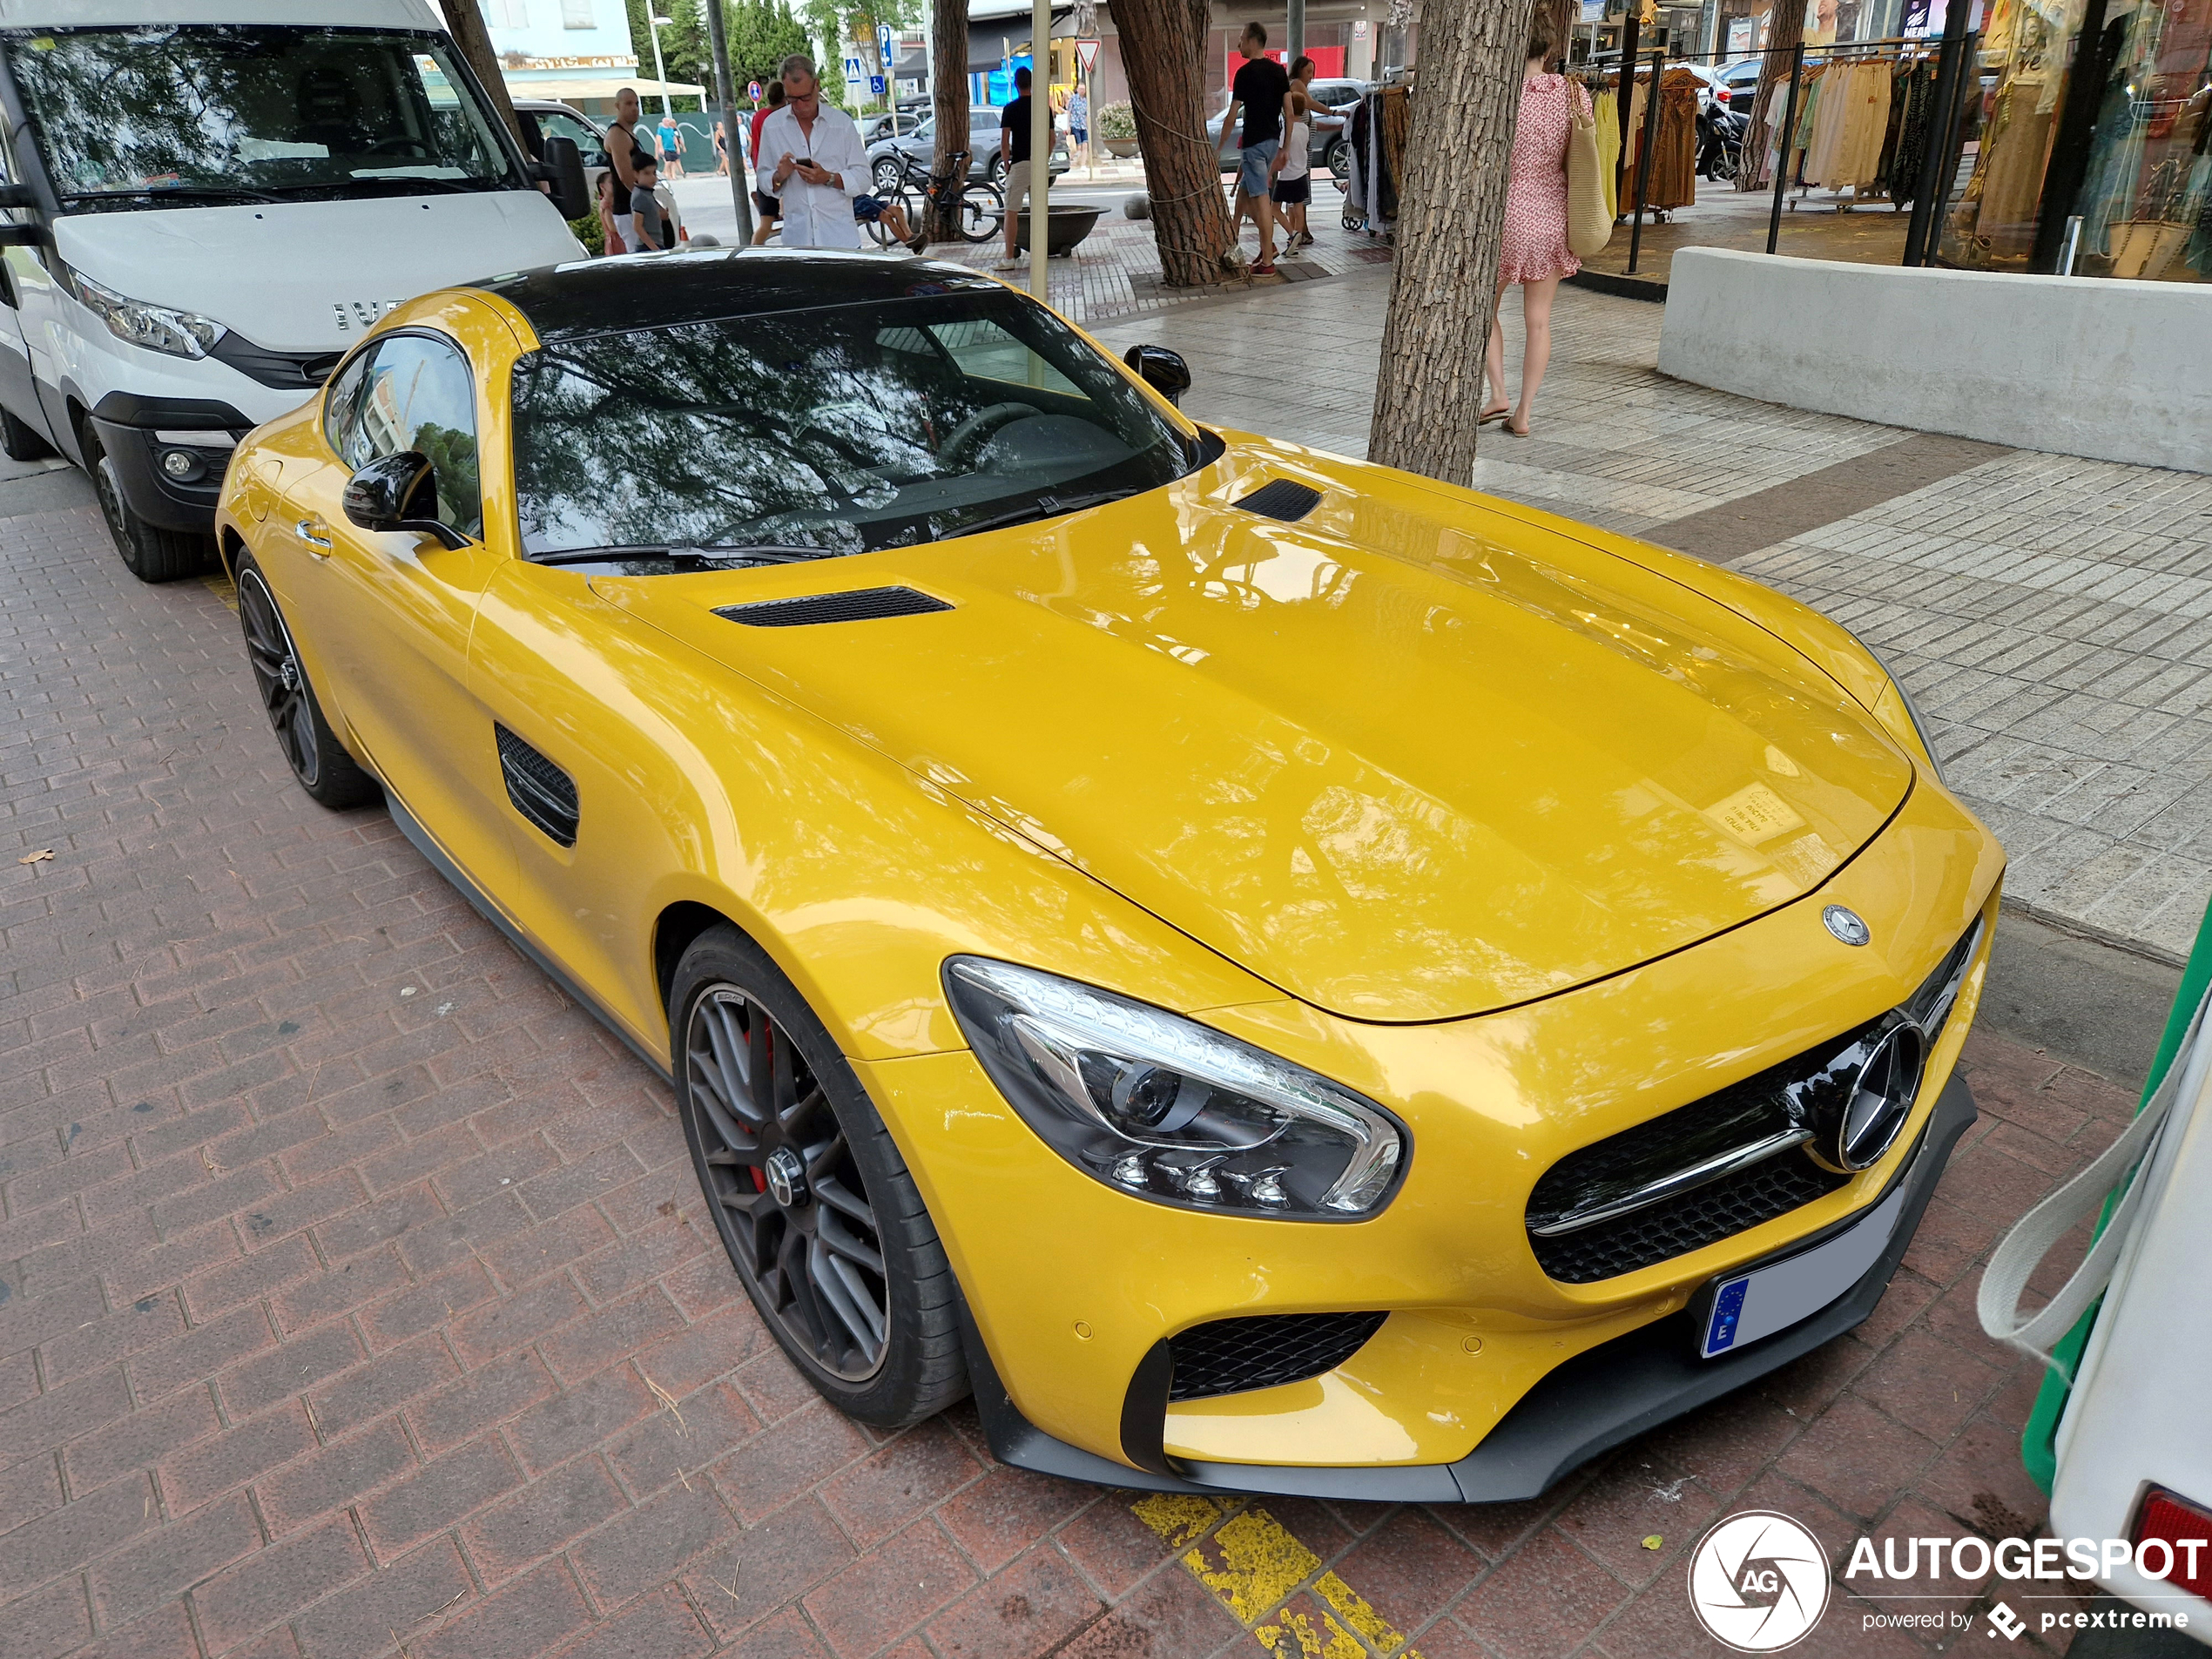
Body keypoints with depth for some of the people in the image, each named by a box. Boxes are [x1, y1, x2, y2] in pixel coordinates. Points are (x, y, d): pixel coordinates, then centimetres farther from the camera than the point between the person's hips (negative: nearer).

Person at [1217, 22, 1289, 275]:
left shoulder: (1245, 73, -11)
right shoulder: (1278, 70, 9)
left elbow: (1232, 116, -11)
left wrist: (1219, 147, -3)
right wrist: (1286, 146, 13)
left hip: (1254, 141, -8)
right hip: (1273, 139, 8)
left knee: (1261, 198, -7)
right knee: (1245, 188, 21)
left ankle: (1267, 262, -8)